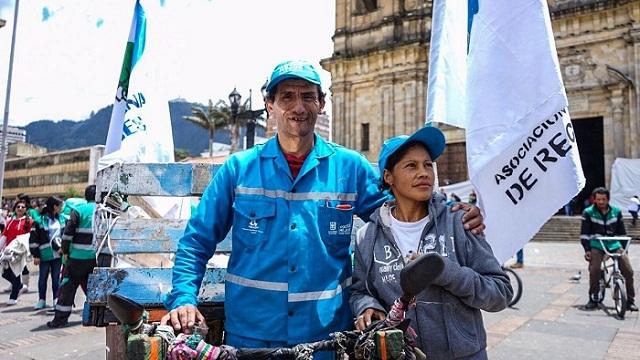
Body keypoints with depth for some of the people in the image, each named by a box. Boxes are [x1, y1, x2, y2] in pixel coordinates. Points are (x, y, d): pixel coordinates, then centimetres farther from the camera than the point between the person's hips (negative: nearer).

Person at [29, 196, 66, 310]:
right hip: (45, 254, -3)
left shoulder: (61, 219, 8)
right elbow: (33, 239, -6)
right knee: (43, 277, 7)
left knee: (56, 277, 6)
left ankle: (56, 299, 13)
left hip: (58, 253, 3)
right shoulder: (40, 220, -6)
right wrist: (35, 255, -8)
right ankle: (42, 300, 17)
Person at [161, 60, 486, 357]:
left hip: (327, 334, 0)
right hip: (250, 333, 0)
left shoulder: (350, 167, 0)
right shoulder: (239, 168, -1)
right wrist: (183, 297, -12)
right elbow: (196, 242, 2)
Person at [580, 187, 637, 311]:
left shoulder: (616, 212, 8)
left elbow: (622, 232, 16)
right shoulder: (588, 213, 0)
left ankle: (630, 300, 7)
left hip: (614, 245, 3)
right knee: (594, 271, -18)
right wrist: (587, 249, -8)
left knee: (628, 271, -9)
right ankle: (593, 299, 1)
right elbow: (584, 233, 0)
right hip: (596, 246, -2)